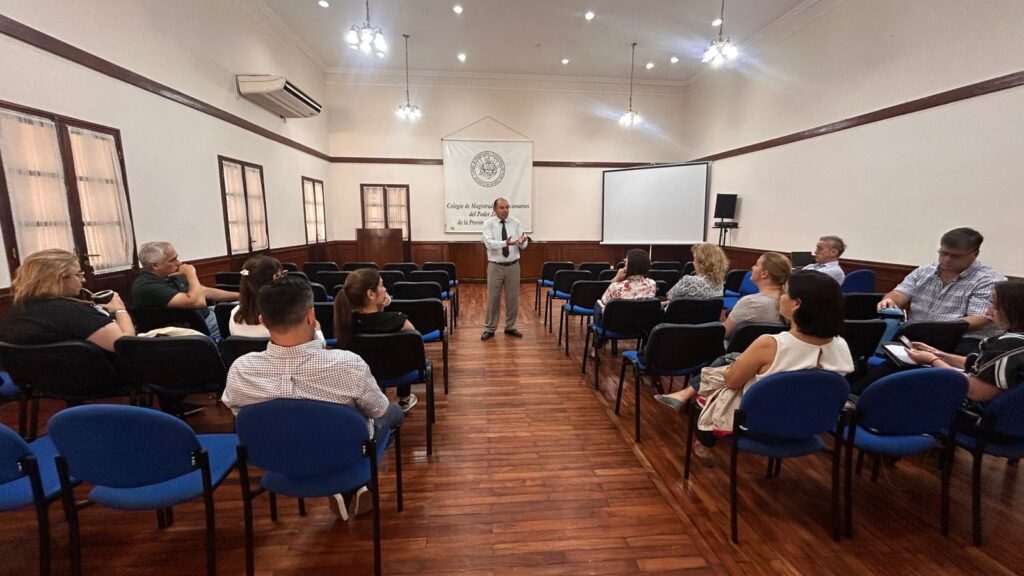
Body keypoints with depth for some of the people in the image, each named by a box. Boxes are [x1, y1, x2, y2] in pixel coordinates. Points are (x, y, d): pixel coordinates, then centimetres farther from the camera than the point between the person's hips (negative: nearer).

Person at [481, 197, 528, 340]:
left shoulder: (516, 223, 2)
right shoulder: (488, 223, -5)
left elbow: (523, 246, -4)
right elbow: (489, 243, -20)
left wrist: (523, 241, -29)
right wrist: (505, 243, -35)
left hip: (513, 266, 2)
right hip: (495, 266, -2)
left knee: (513, 298, 10)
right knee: (493, 298, 5)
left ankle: (510, 327, 25)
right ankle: (489, 329, 17)